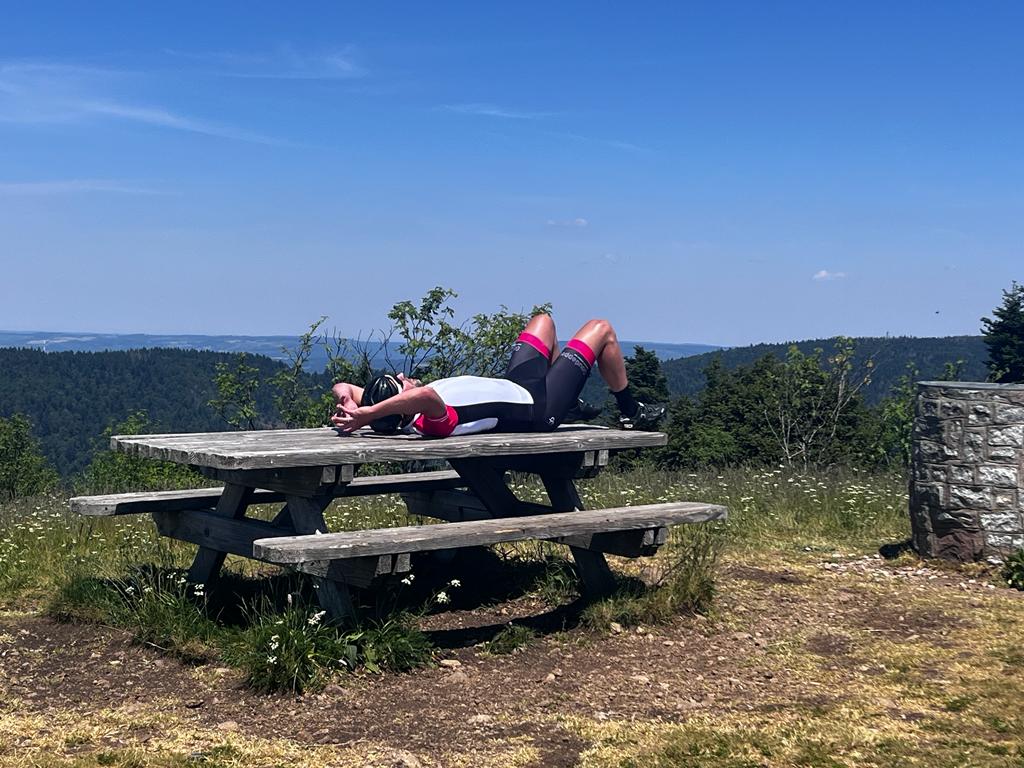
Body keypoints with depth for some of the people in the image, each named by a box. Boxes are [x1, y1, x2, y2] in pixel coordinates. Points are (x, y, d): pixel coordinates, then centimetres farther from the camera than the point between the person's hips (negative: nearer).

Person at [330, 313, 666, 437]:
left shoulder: (405, 409, -18)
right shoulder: (431, 421, -42)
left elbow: (343, 386, -11)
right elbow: (425, 395, -66)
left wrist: (350, 405, -30)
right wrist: (368, 414, -61)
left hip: (512, 385, 8)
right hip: (537, 406, -8)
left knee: (543, 320, 28)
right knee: (601, 329, 6)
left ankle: (570, 400, 46)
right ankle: (631, 413, 27)